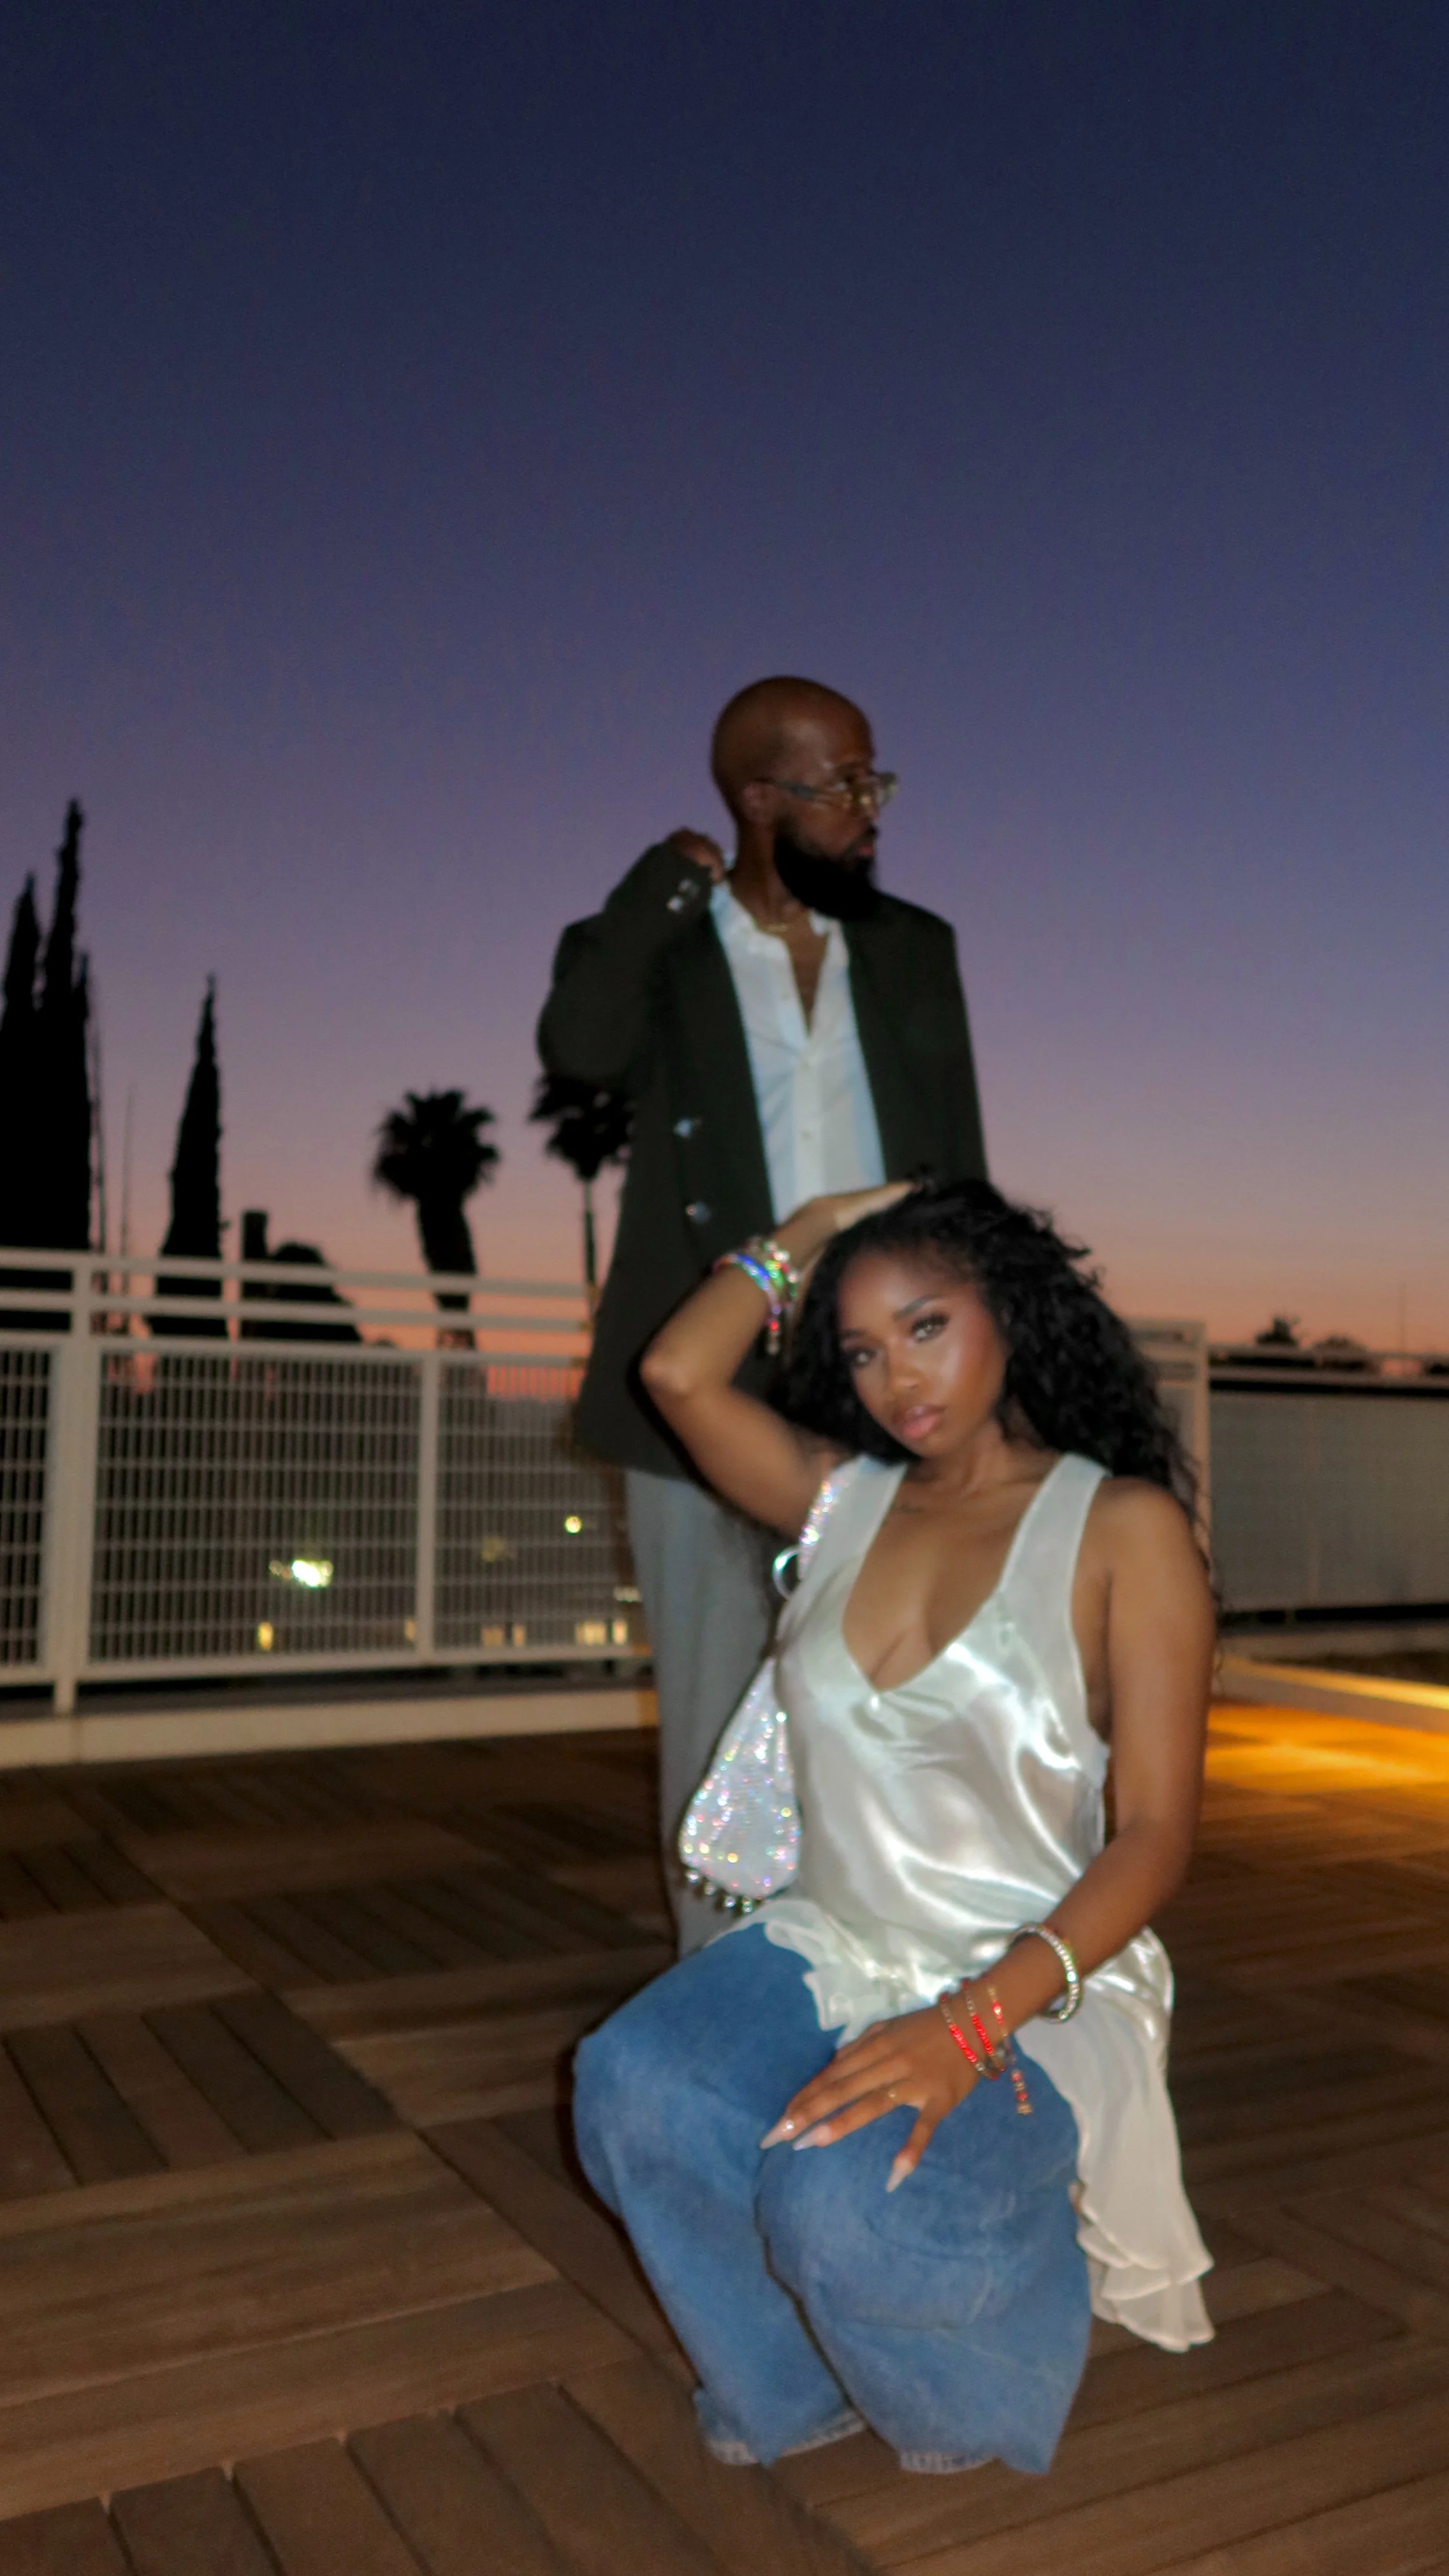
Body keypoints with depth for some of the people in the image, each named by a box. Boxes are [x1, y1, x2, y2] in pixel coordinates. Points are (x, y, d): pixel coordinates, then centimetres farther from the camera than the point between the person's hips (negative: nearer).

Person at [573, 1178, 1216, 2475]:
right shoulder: (846, 1497, 7)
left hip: (1038, 1985, -4)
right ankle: (796, 2385, 5)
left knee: (852, 2202, -32)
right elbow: (678, 1372, -3)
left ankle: (969, 2392, 7)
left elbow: (1156, 1832, -12)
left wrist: (975, 2020, -24)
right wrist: (815, 1227, 7)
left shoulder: (1122, 1525, -9)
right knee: (634, 2096, -26)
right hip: (828, 1950, 4)